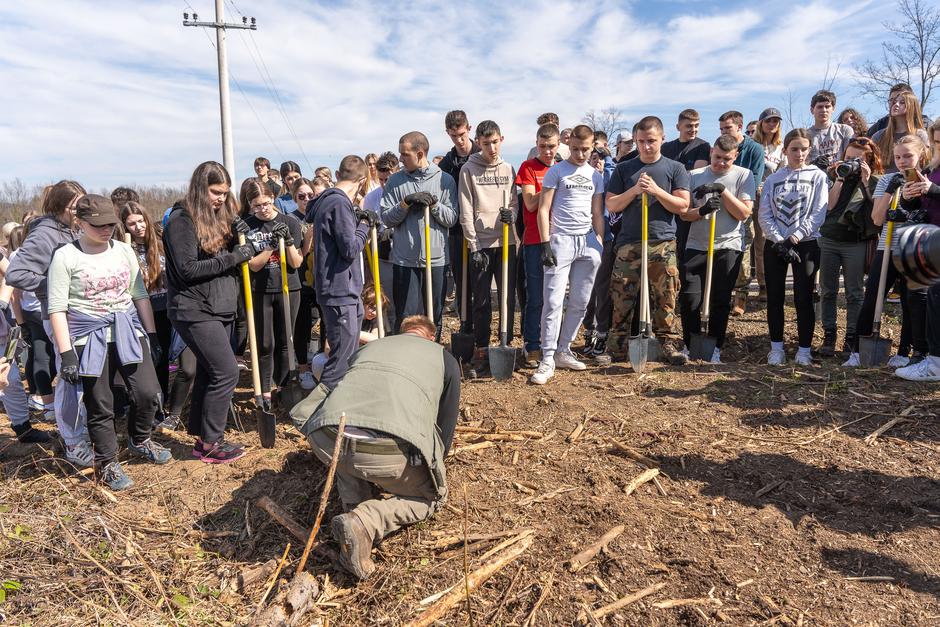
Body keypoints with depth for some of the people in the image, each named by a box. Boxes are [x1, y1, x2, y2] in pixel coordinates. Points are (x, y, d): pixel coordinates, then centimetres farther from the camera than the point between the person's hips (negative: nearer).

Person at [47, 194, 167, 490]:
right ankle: (107, 463, 22)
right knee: (100, 405, 4)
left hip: (128, 332, 4)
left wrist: (152, 335, 9)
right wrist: (66, 353, -12)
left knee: (148, 393, -2)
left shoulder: (124, 251, 7)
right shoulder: (65, 256, -5)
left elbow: (140, 295, 13)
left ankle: (139, 440, 27)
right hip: (89, 338, -3)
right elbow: (57, 309, -7)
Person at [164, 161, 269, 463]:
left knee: (208, 373, 13)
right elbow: (188, 270, -18)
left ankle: (201, 437, 24)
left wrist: (246, 244, -6)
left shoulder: (219, 217, 12)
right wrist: (232, 258, -19)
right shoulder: (181, 219, -11)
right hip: (195, 311, -8)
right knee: (226, 372, -10)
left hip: (221, 308, 8)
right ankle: (210, 444, 3)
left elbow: (229, 259, 13)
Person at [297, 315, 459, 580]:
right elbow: (446, 425, 30)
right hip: (390, 450, -4)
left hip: (324, 440, 5)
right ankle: (365, 522, -1)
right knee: (432, 496, 23)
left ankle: (354, 508, 17)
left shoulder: (371, 345, 35)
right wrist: (433, 468, 50)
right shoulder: (444, 358, 26)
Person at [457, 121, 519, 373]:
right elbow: (466, 212, -4)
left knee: (508, 297, 5)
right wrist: (474, 246, -10)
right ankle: (480, 349, 13)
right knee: (481, 301, 1)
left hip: (506, 243, 3)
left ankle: (506, 345, 18)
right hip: (481, 244, -3)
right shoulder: (469, 170, 0)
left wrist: (511, 213, -15)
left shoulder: (508, 169, 10)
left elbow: (514, 202, 10)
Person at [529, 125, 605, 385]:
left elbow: (597, 214, 18)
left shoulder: (596, 175, 16)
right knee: (554, 301, -10)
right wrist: (545, 243, -10)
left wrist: (600, 244, 9)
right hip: (561, 239, -4)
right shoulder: (556, 171, 3)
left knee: (580, 302, 5)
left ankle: (563, 351, 17)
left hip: (588, 241, 5)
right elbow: (543, 209, -1)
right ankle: (547, 359, -6)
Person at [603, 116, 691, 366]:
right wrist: (634, 190, -8)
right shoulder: (624, 169, 12)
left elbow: (682, 206, 1)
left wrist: (656, 190, -11)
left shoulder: (675, 169, 9)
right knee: (622, 297, -1)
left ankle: (669, 343, 13)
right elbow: (611, 205, 7)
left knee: (665, 298, 1)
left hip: (663, 244, 0)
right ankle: (616, 347, 7)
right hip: (629, 243, 1)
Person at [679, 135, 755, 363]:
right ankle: (689, 346, 13)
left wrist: (722, 190, -14)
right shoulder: (695, 176, 6)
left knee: (720, 301, 3)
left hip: (728, 246, -1)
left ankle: (714, 350, 15)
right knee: (689, 298, -3)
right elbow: (684, 213, 3)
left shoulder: (743, 175, 3)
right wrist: (702, 210, -17)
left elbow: (744, 213, -5)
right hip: (696, 245, 1)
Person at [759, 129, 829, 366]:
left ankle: (804, 350, 8)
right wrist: (779, 241, -12)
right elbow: (764, 214, 1)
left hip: (806, 244, -2)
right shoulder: (773, 179, 8)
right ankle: (776, 347, 14)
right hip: (775, 245, 2)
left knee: (803, 298, -2)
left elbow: (818, 214, -5)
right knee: (775, 297, 3)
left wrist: (793, 239, -14)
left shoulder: (817, 176, 3)